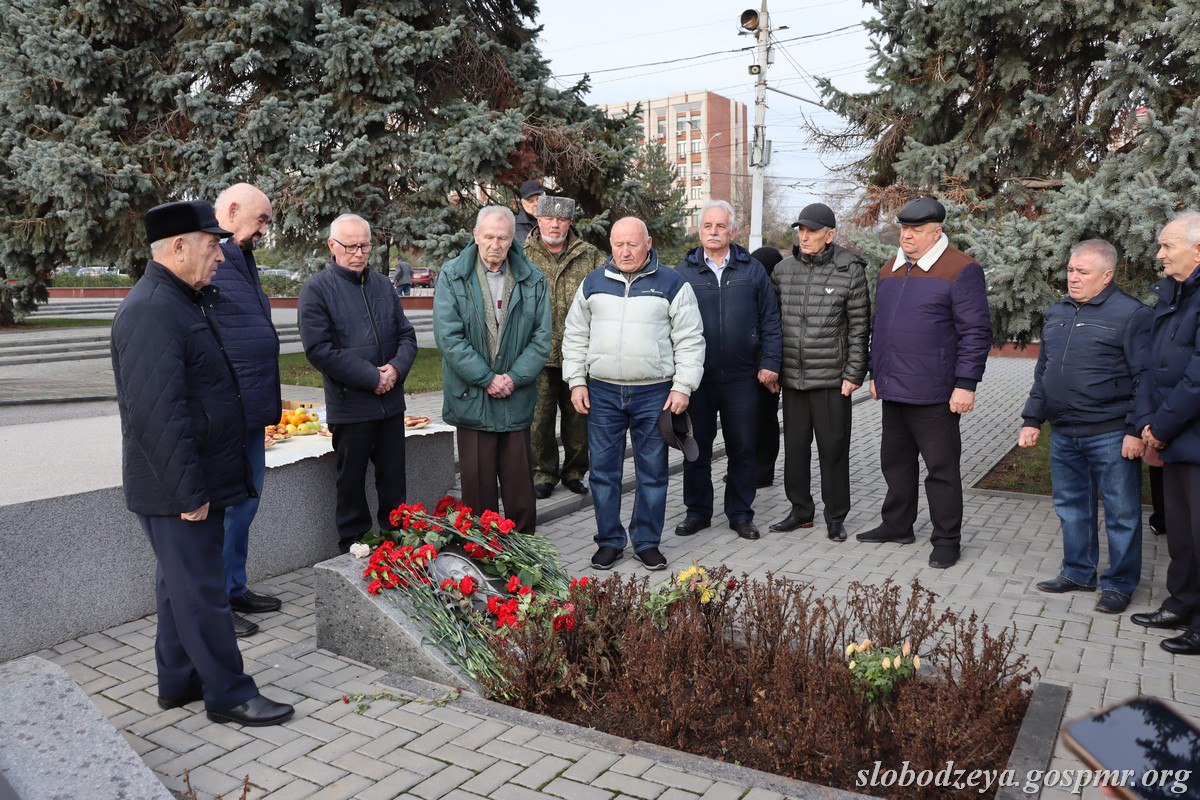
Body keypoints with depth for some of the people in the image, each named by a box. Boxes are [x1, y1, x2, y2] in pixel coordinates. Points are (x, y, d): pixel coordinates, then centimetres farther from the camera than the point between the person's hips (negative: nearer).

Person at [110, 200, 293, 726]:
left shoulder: (189, 302, 14)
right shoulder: (150, 311, -21)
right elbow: (158, 413, -27)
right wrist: (189, 492, -24)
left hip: (199, 482, 10)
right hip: (178, 491, -10)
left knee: (182, 583, 19)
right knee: (201, 590, 1)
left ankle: (179, 682, 33)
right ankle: (229, 696, 13)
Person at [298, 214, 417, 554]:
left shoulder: (383, 285, 11)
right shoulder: (317, 288, -6)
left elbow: (407, 334, 13)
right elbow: (319, 349, -14)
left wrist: (396, 367, -8)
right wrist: (372, 377, -16)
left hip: (391, 403, 5)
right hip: (349, 407, -5)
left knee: (394, 484, 13)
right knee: (351, 487, 7)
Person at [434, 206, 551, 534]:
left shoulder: (533, 279, 5)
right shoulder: (452, 276, -1)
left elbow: (541, 338, 1)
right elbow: (448, 337, -9)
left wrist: (514, 377, -11)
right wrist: (487, 379, -13)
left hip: (517, 402, 2)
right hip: (472, 401, -1)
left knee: (521, 493, 8)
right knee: (478, 492, 7)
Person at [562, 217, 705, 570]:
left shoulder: (672, 284, 2)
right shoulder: (593, 283, 9)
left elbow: (690, 341, 1)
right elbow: (575, 336, 13)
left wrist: (682, 387, -7)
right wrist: (577, 382, 5)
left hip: (655, 394, -2)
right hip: (602, 392, 2)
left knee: (652, 472, 6)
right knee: (604, 470, 6)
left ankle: (647, 542, 20)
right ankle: (609, 541, 20)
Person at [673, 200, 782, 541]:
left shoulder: (752, 270, 6)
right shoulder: (683, 272, 4)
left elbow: (770, 320, 6)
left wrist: (769, 363, -1)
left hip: (742, 377, 0)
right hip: (696, 377, 0)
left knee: (743, 448, 7)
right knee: (697, 448, 8)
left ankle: (741, 513, 21)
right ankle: (697, 511, 23)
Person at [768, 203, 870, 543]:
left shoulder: (849, 270, -5)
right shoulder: (783, 269, 7)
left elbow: (859, 327, -4)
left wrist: (854, 373, -8)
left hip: (831, 378, -4)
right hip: (792, 376, 4)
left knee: (833, 448, 4)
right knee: (795, 446, 11)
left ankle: (835, 517, 17)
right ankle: (801, 511, 26)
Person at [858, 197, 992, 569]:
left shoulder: (961, 270, -8)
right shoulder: (890, 270, 14)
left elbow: (975, 332, -11)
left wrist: (965, 384, -16)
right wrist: (875, 373, 20)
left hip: (933, 395, -7)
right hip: (893, 391, 7)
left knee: (941, 468, 1)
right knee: (895, 462, 17)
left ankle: (947, 541, 13)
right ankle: (897, 526, 31)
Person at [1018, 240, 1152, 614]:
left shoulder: (1131, 314, -7)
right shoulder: (1056, 313, 13)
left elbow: (1145, 378, -9)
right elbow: (1042, 372, 18)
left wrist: (1136, 430, -14)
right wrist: (1032, 419, 15)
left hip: (1110, 436, -6)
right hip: (1063, 435, 6)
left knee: (1121, 513, 4)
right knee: (1072, 506, 14)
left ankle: (1119, 584, 17)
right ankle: (1078, 573, 28)